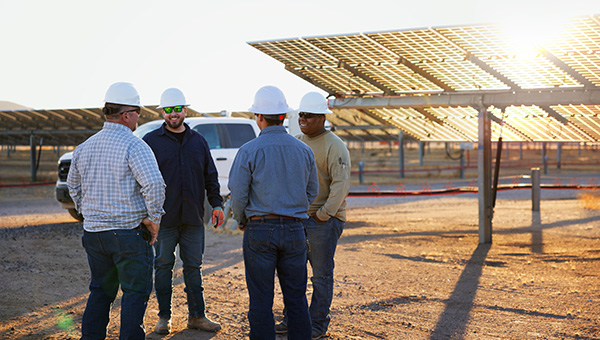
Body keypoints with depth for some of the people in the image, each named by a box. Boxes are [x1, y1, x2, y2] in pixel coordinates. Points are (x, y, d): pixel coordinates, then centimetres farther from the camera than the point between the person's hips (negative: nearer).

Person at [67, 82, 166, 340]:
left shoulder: (84, 147, 9)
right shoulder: (134, 146, -14)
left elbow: (73, 185, 21)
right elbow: (154, 183, -26)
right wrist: (154, 218, -14)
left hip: (93, 232, 7)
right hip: (129, 232, -7)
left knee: (100, 290, 19)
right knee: (135, 292, 5)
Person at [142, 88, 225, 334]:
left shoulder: (198, 141, 12)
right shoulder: (151, 141, 1)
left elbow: (210, 176, 15)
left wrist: (216, 204, 7)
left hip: (193, 217, 3)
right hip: (164, 218, -2)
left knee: (194, 266, 8)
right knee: (163, 266, 5)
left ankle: (197, 316, 16)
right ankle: (164, 317, 15)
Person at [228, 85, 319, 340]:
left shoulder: (249, 151, -9)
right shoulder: (303, 150, 3)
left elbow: (238, 194, -8)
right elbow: (312, 191, 12)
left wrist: (242, 221, 10)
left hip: (260, 230, -3)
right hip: (294, 230, 3)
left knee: (261, 300, 4)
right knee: (296, 298, 11)